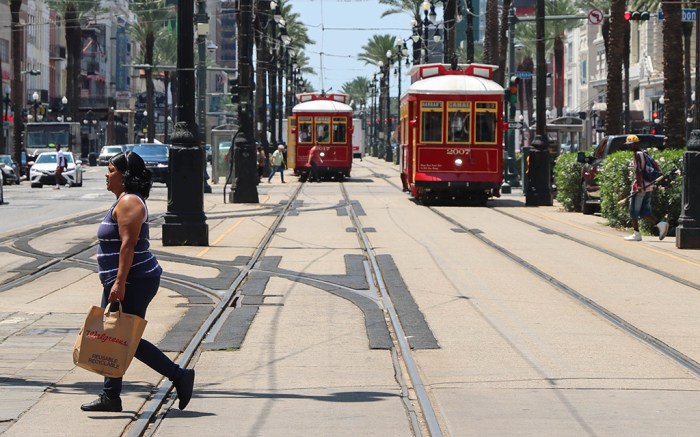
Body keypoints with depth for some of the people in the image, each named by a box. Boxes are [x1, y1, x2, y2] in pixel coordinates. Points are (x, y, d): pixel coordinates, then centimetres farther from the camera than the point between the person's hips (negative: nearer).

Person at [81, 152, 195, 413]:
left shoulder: (129, 202, -15)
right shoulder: (125, 201, 18)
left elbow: (128, 244, -23)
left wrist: (120, 282, -28)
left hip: (133, 281, -11)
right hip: (124, 283, 11)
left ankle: (179, 376, -2)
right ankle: (110, 397, 13)